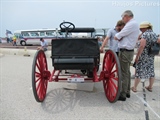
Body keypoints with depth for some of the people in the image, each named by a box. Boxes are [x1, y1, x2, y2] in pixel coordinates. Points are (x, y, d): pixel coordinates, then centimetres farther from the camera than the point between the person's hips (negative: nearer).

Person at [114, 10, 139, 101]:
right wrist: (120, 37, -2)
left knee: (123, 74, -4)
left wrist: (117, 36, 5)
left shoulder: (131, 24, -16)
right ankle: (127, 92, 28)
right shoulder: (134, 24, 17)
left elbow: (117, 37, -15)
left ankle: (122, 95, 5)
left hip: (125, 52, -10)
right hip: (129, 51, 10)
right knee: (127, 72, 16)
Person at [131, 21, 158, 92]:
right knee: (151, 71, 15)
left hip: (143, 57, -7)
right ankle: (150, 87, 27)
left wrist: (137, 56, -21)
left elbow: (142, 46, -25)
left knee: (139, 72, 2)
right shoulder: (155, 34, 9)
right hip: (151, 57, 7)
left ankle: (134, 87, 12)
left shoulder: (145, 34, -16)